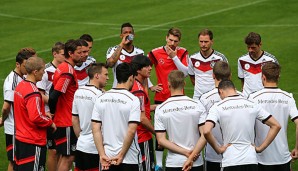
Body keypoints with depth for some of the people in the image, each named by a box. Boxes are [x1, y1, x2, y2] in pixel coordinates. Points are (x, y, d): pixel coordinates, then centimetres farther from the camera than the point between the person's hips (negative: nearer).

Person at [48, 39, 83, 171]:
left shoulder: (61, 67, 11)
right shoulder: (68, 71, -19)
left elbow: (53, 91, 16)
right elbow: (54, 95, -26)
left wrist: (53, 111, 12)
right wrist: (53, 111, -10)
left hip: (59, 120, 10)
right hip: (67, 122, -10)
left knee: (63, 156, 16)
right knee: (68, 157, -5)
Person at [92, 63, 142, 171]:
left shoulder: (101, 99, 3)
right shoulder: (133, 100, -11)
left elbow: (95, 129, -1)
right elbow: (131, 130, -17)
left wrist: (102, 155, -3)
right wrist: (121, 155, -11)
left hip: (107, 157, 4)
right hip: (129, 158, -4)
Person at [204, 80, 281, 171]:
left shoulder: (217, 107, -4)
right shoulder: (252, 105, 6)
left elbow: (206, 132, -19)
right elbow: (276, 126, 7)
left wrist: (218, 149, -4)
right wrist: (260, 148, 7)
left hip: (230, 162, -3)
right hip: (251, 160, 3)